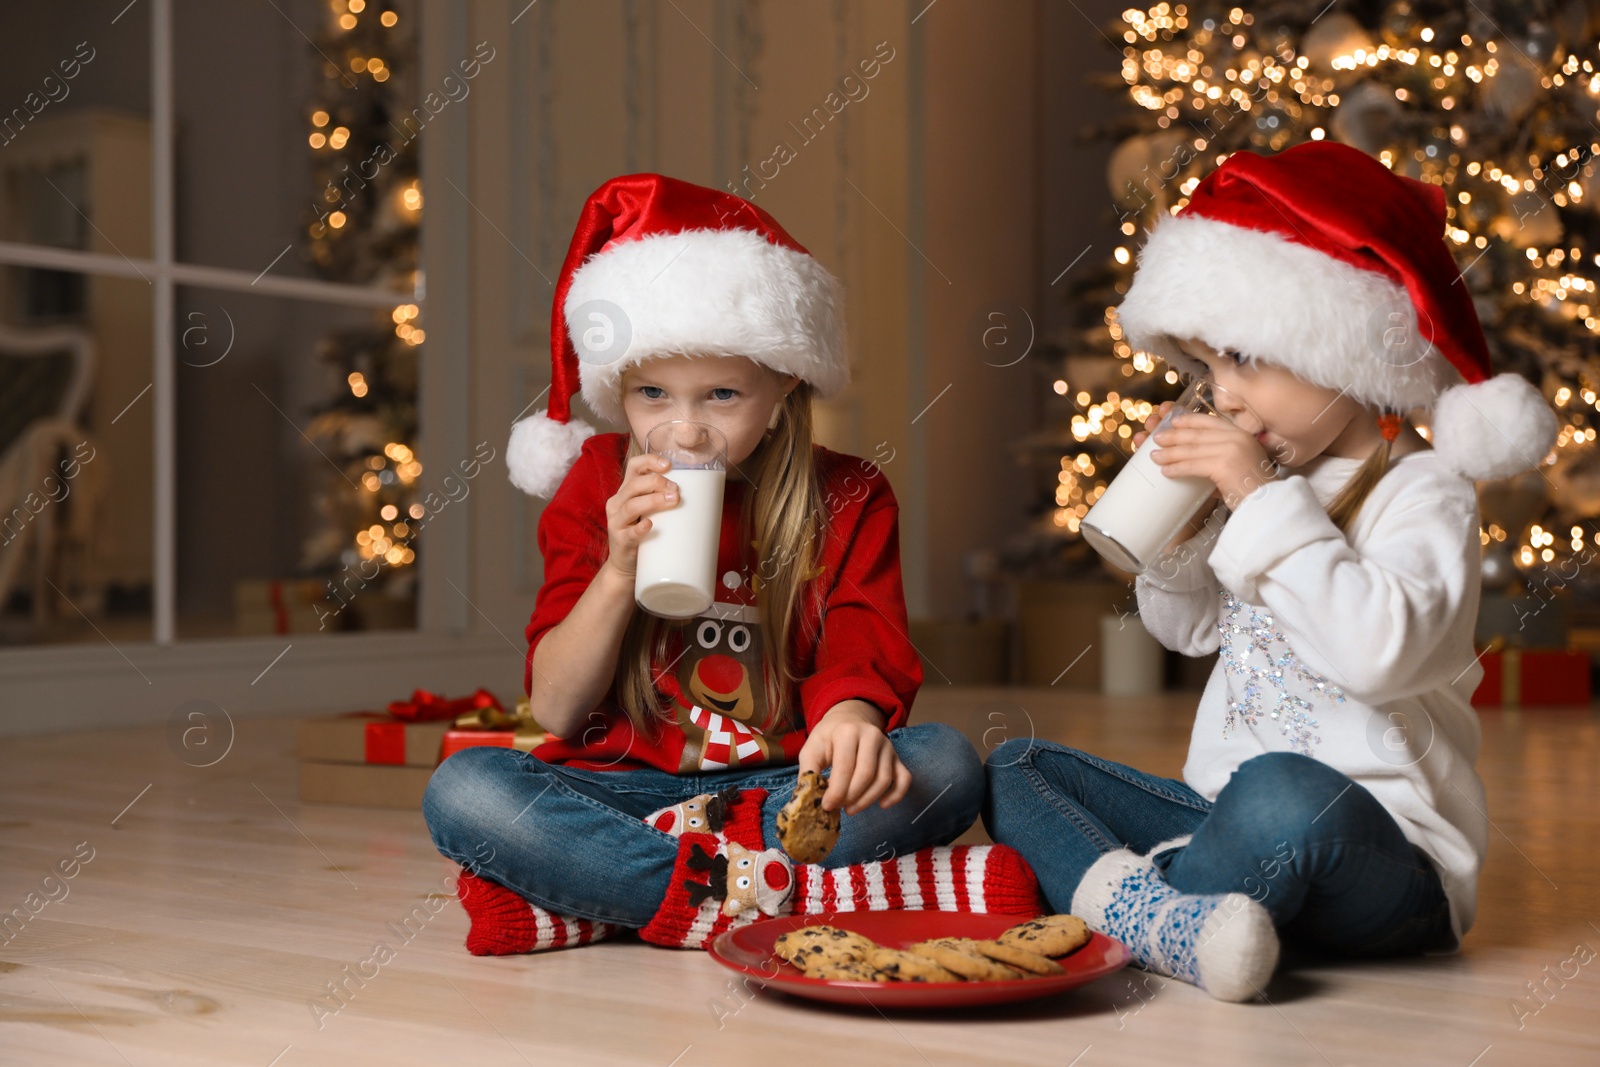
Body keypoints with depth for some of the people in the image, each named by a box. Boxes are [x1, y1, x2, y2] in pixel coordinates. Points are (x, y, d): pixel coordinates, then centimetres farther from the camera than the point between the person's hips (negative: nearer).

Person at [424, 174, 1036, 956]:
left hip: (784, 787, 0)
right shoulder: (597, 488, 5)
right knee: (462, 788, -27)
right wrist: (619, 570, -15)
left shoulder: (845, 500, 5)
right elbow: (555, 712, 1)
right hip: (623, 787, 0)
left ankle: (586, 898, -29)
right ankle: (795, 897, -34)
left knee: (945, 765, -28)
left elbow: (866, 656, -8)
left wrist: (851, 714, -34)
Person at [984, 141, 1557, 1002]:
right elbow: (1188, 627, 23)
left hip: (1383, 853, -8)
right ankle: (1162, 918, -30)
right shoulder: (1276, 478, 14)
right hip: (1227, 822, 8)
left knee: (1285, 795, -42)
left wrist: (1266, 505, -23)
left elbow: (1380, 648, -28)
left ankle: (1102, 898, -20)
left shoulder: (1422, 493, -8)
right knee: (1016, 768, -2)